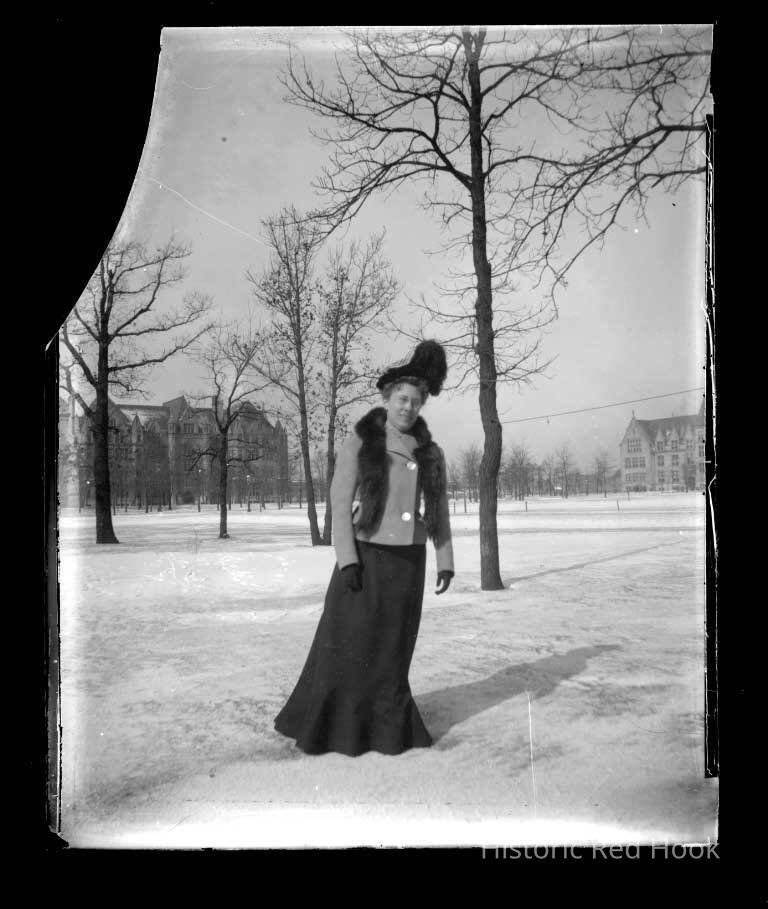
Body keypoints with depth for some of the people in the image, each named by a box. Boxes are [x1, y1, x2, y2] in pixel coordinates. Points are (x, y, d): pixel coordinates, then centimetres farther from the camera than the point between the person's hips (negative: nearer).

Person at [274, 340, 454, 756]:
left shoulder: (431, 453, 6)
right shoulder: (358, 444, -5)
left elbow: (439, 510, 9)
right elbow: (340, 503, -8)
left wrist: (445, 561, 4)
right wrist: (347, 560, -15)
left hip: (408, 560, 4)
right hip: (367, 555, -3)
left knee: (395, 644, 10)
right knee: (349, 641, 1)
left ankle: (388, 725, 23)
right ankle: (328, 724, 17)